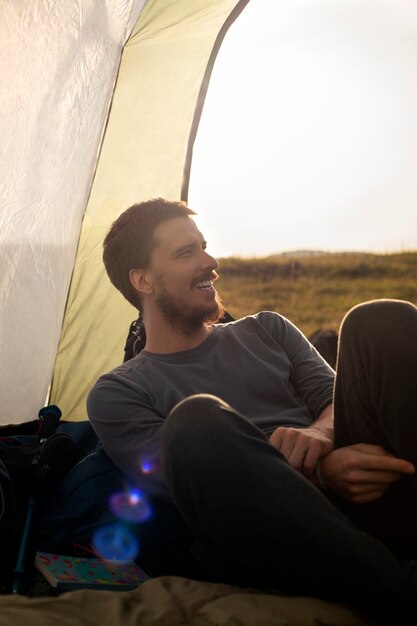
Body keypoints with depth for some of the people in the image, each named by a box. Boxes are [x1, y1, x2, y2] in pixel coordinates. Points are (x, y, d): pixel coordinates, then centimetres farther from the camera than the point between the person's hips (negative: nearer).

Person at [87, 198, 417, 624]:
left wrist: (320, 434, -13)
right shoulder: (116, 394, 11)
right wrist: (320, 471, -18)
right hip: (261, 544, -3)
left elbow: (339, 398, 13)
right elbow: (195, 477, -4)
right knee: (197, 422, -34)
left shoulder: (265, 331, 24)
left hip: (363, 500, 4)